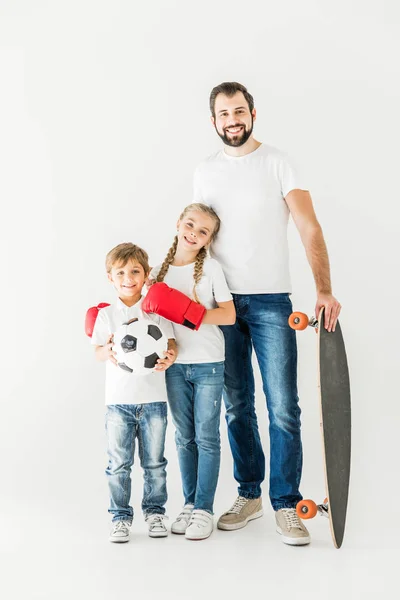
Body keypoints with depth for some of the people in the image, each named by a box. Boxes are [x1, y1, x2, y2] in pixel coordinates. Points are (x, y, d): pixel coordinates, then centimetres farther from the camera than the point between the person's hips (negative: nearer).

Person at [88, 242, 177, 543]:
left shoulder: (156, 310, 3)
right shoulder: (106, 314, 4)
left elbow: (170, 342, 0)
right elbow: (98, 351, 0)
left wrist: (170, 357, -23)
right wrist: (108, 351, -24)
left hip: (153, 397, 0)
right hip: (119, 399, 0)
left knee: (154, 462, 9)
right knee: (119, 464, 2)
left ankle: (155, 511, 24)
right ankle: (121, 516, 14)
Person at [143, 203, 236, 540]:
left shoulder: (210, 268, -5)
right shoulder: (161, 270, 6)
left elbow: (229, 315, -9)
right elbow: (150, 310, 10)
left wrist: (191, 313, -21)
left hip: (208, 365, -3)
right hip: (175, 365, 4)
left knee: (206, 438, 0)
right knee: (184, 438, 10)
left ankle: (204, 509, 5)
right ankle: (189, 504, 18)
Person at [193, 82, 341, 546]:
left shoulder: (277, 163, -3)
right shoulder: (205, 172, 10)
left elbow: (309, 229, -10)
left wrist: (324, 289, -21)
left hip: (271, 300, -3)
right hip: (222, 301, 4)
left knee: (283, 407, -5)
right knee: (236, 407, 10)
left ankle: (285, 506, 6)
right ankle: (248, 495, 23)